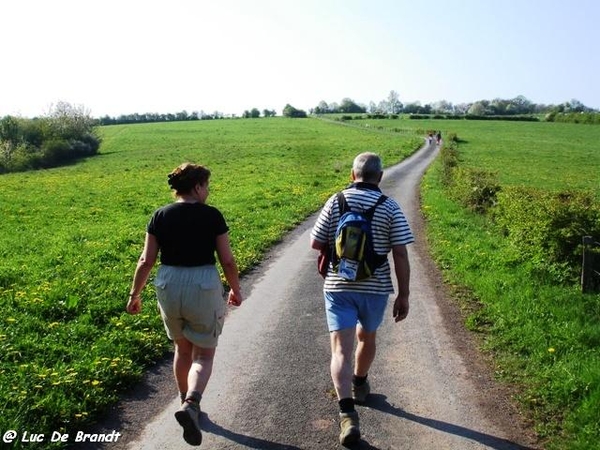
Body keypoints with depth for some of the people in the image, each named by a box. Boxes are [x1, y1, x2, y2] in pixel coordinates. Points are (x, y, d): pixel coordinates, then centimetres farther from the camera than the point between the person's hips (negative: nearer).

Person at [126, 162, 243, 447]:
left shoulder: (160, 216, 1)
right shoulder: (212, 216, -7)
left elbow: (146, 260, 0)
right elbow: (227, 260, -4)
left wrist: (134, 294, 12)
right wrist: (236, 290, 11)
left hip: (169, 287, 4)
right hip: (204, 287, -3)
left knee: (182, 348, 24)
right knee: (204, 354, 11)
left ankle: (187, 403, 39)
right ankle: (191, 405, -13)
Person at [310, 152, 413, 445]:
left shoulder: (335, 202, -2)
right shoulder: (390, 208, -5)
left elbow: (316, 243, -1)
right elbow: (400, 255, -8)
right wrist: (404, 295, -2)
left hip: (338, 286, -1)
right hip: (375, 288, 1)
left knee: (341, 349, -2)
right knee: (366, 337, 25)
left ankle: (347, 414, -14)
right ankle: (360, 385, 47)